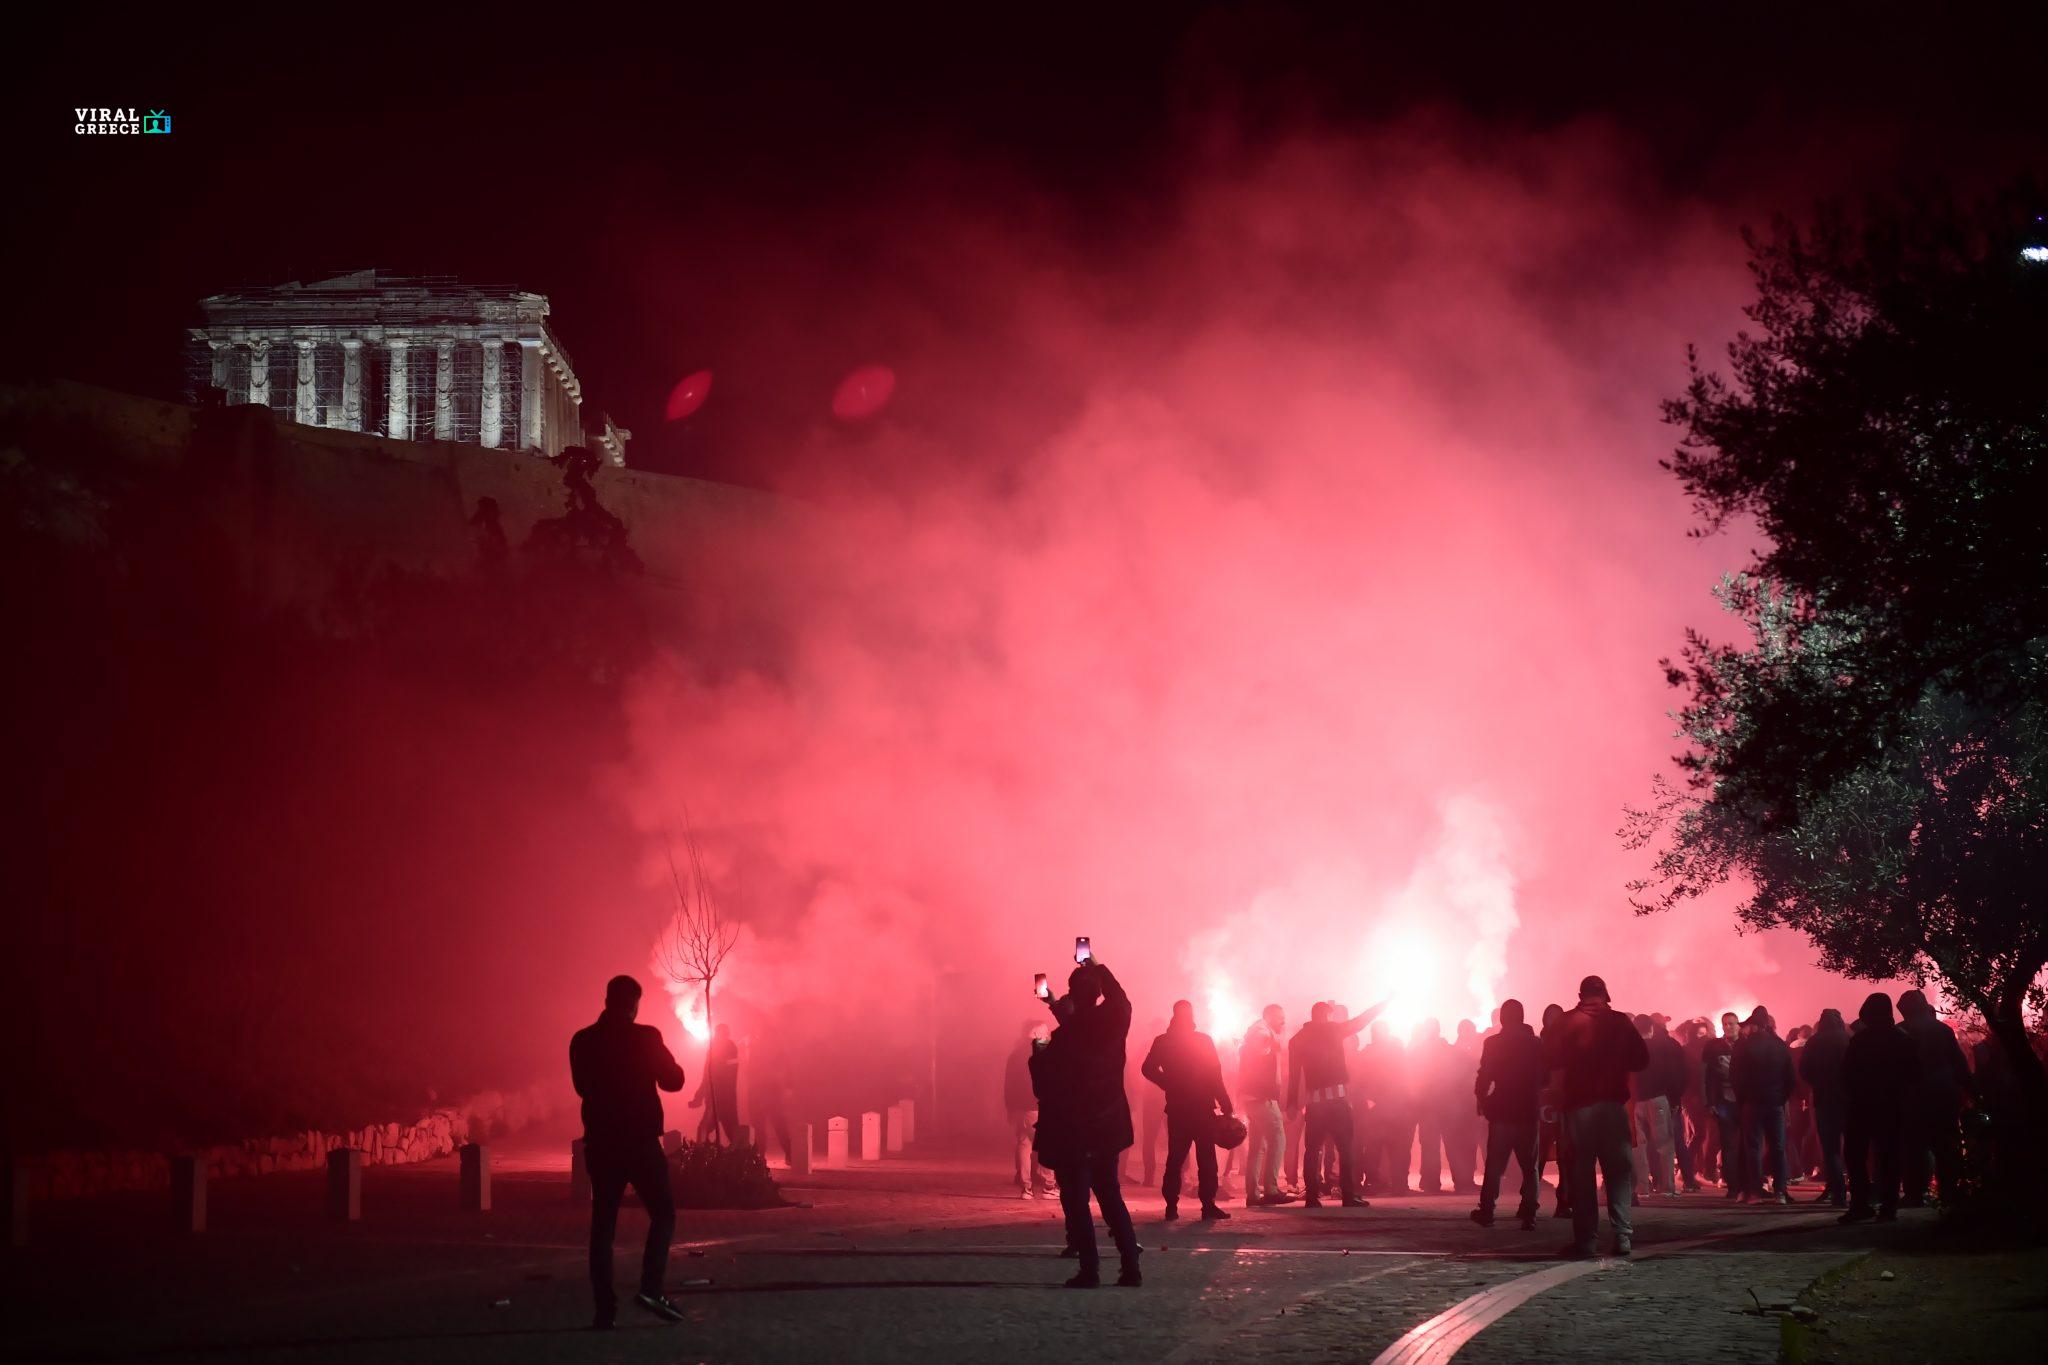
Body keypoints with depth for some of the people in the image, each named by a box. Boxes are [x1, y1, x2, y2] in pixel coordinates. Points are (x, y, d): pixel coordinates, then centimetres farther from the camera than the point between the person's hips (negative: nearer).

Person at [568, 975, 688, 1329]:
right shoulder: (645, 1038, -9)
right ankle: (651, 1287, -9)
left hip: (600, 1143, 4)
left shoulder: (582, 1042, 2)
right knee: (663, 1213, 8)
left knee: (603, 1223, 7)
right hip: (640, 1140, -3)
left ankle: (605, 1306, 1)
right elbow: (673, 1080, -3)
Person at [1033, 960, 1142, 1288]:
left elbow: (1044, 1087, -11)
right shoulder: (1114, 1022, -4)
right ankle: (1131, 1267, 9)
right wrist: (1100, 968, 30)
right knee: (1110, 1196, 15)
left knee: (1076, 1200, 1)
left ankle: (1089, 1270, -3)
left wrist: (1038, 1054, 6)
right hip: (1107, 1128, 5)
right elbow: (1119, 998, 21)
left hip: (1070, 1131, -5)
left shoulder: (1064, 1037, -18)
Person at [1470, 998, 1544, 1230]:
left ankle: (1486, 1211, 7)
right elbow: (1544, 1078, 8)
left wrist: (1480, 1098, 7)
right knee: (1529, 1166, 5)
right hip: (1528, 1111, 2)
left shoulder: (1493, 1043, -6)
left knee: (1495, 1164, 7)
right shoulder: (1536, 1044, 3)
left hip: (1501, 1111, -2)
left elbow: (1485, 1076, -7)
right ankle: (1529, 1215, -3)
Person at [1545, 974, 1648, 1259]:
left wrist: (1562, 1084, 8)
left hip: (1578, 1105, -1)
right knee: (1618, 1171, 7)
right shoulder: (1620, 1021, 2)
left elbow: (1550, 1059, -10)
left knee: (1581, 1172, 3)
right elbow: (1641, 1060, 6)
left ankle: (1584, 1239, -1)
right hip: (1613, 1104, 1)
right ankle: (1622, 1235, -2)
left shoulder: (1568, 1022, -3)